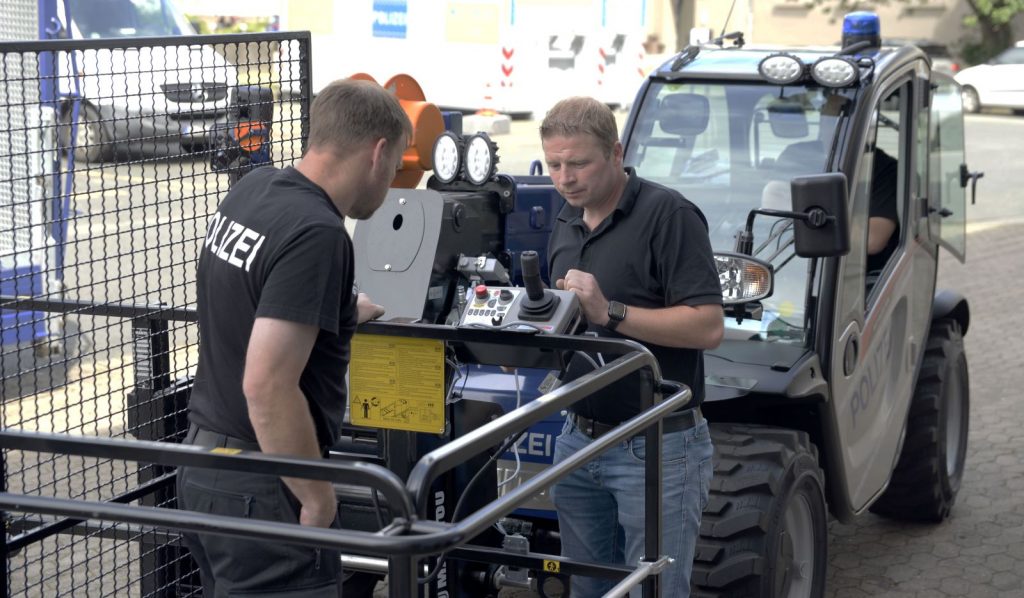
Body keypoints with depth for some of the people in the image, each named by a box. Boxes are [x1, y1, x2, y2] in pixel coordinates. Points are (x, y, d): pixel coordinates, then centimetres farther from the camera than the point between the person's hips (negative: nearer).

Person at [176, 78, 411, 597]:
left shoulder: (251, 188, 6)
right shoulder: (317, 234, -22)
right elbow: (267, 385, -27)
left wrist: (347, 312, 40)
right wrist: (318, 497, -17)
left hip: (202, 467, 9)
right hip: (260, 489, -9)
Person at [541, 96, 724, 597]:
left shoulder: (668, 215, -13)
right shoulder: (567, 222, 11)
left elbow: (707, 327, -20)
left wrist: (609, 311, -25)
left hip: (657, 447, -7)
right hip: (579, 438, 7)